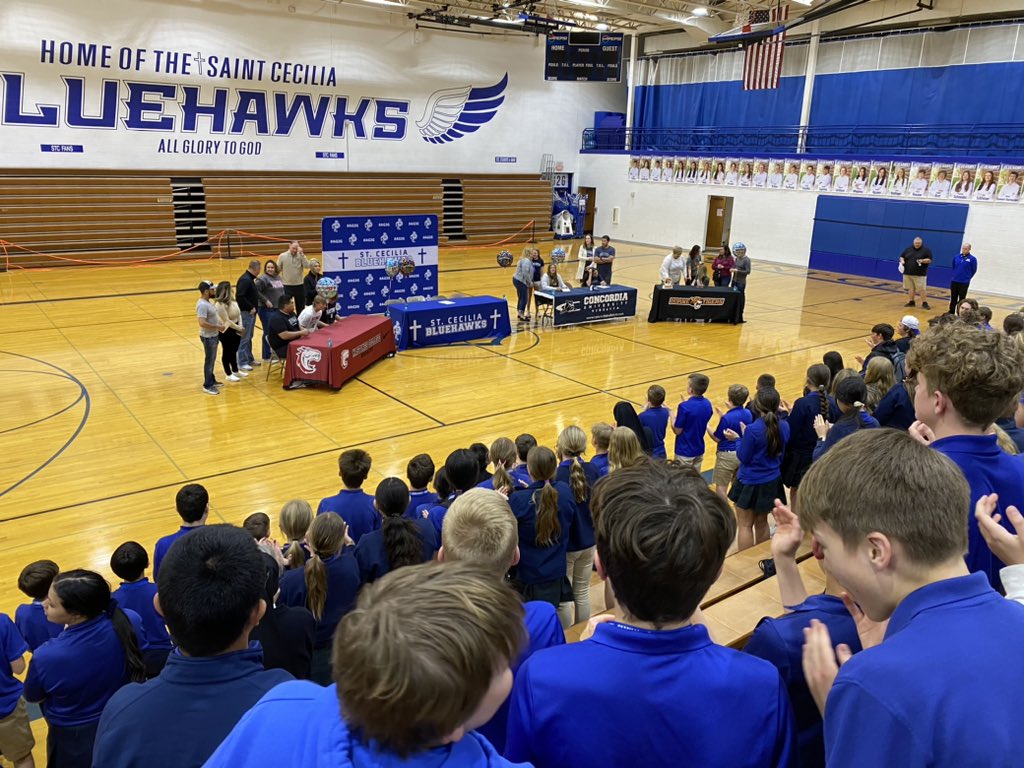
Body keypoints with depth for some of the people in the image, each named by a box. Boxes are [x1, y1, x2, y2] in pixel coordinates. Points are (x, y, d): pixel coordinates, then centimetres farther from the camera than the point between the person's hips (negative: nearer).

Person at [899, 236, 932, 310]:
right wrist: (902, 261, -7)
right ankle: (911, 302, 21)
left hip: (920, 274, -4)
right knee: (911, 288, 11)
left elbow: (929, 260, -5)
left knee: (922, 289, -5)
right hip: (908, 273, 4)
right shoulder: (908, 249, 9)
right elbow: (901, 256, 15)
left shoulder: (926, 250, -2)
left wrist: (922, 261, -23)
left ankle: (924, 303, 1)